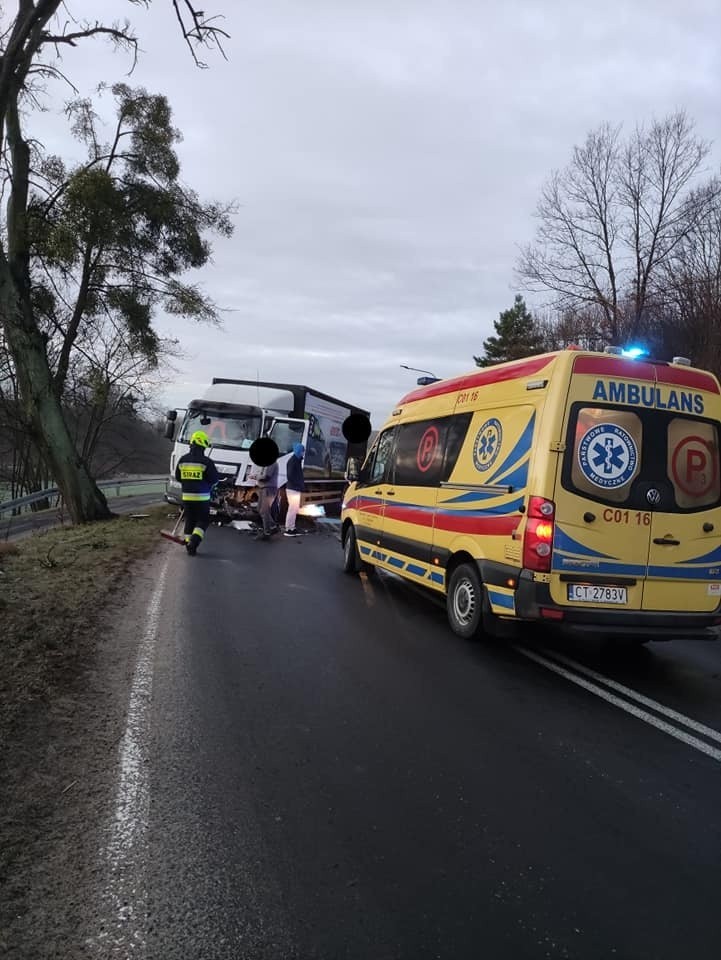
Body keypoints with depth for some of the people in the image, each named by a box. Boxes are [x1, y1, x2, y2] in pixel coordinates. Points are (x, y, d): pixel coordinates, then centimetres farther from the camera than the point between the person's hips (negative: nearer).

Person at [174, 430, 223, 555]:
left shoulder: (182, 460, 3)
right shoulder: (206, 462, -13)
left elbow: (178, 477, 11)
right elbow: (215, 479, -10)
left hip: (186, 496, 5)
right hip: (202, 497, -4)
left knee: (189, 520, 15)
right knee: (203, 521, 6)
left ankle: (188, 543, 15)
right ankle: (194, 541, -12)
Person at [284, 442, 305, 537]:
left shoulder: (298, 460, 16)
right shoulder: (292, 461, -14)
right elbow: (290, 476, -21)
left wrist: (302, 484, 8)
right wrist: (299, 484, -18)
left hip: (296, 489, 10)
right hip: (292, 489, -10)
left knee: (295, 509, 15)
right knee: (292, 509, -7)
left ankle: (292, 528, 22)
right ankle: (288, 530, -3)